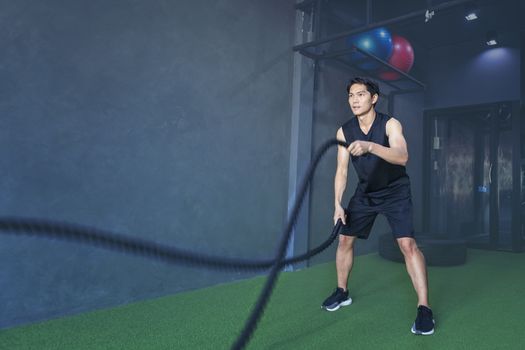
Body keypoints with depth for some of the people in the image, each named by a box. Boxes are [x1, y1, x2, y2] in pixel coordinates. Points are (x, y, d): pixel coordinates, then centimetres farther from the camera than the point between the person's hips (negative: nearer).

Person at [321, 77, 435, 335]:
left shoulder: (390, 124, -19)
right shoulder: (344, 131, -8)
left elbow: (402, 157, -37)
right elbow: (342, 170, -6)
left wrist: (370, 146, -53)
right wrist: (338, 204, -16)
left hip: (395, 191, -4)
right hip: (365, 192, 4)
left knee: (407, 243, -19)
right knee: (344, 238, 4)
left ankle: (424, 308, -8)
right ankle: (342, 292, 23)